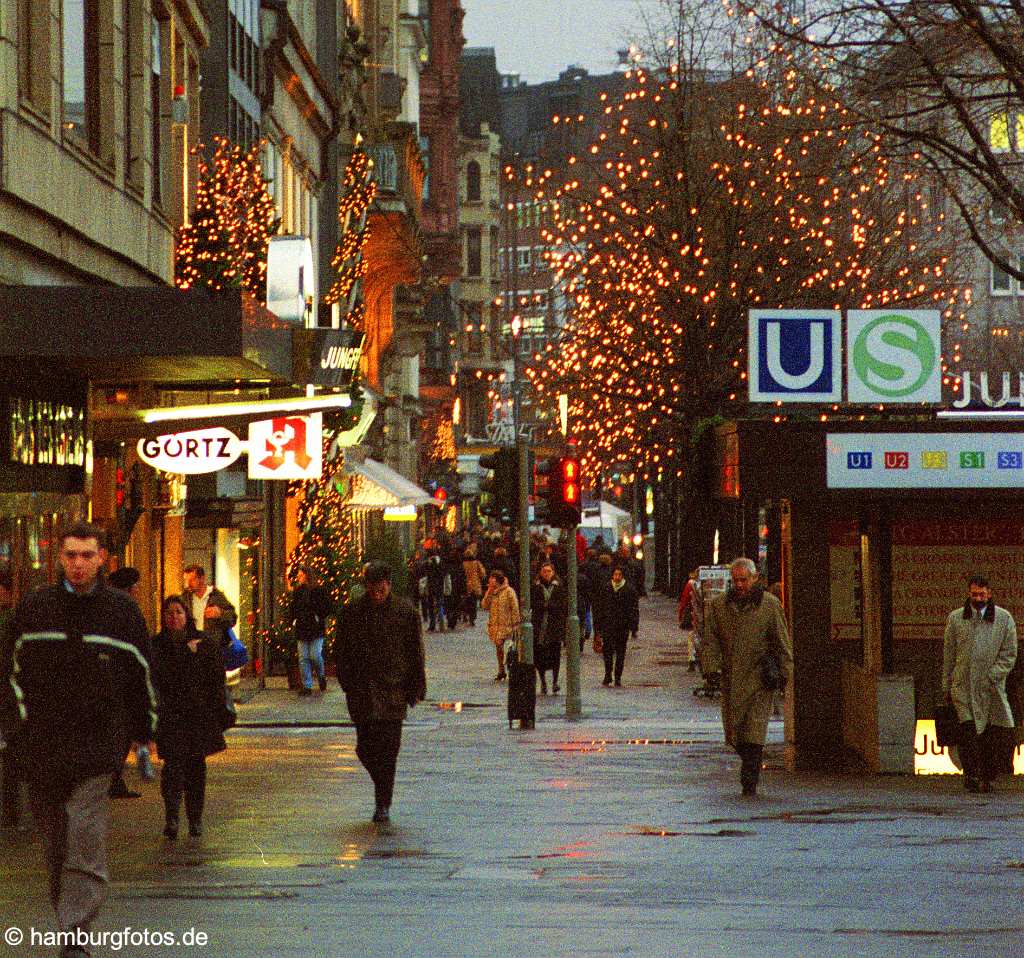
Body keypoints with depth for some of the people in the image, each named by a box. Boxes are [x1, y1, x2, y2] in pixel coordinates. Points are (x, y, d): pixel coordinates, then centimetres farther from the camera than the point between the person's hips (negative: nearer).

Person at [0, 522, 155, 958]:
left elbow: (142, 675, 10)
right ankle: (69, 916, 23)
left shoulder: (121, 611, 3)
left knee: (85, 841, -12)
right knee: (54, 841, 7)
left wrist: (143, 740, 11)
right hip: (44, 743, 2)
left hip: (97, 745, -2)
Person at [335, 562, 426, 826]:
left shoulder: (406, 612, 0)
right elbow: (341, 652, 8)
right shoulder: (351, 612, 2)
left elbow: (416, 653, 5)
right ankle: (383, 797, 24)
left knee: (388, 748, -6)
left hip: (394, 688, -1)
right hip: (362, 691, 1)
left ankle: (383, 804, 1)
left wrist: (416, 688, 3)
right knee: (365, 747, 0)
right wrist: (347, 684, 1)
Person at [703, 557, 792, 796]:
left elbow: (781, 642, 2)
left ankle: (750, 780, -8)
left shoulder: (770, 604, 0)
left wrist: (784, 672, -2)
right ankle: (750, 765, 28)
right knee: (734, 731, 5)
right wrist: (712, 667, -3)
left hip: (759, 678, -3)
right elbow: (711, 639, 8)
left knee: (754, 731, -10)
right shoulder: (718, 605, 7)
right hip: (731, 677, 3)